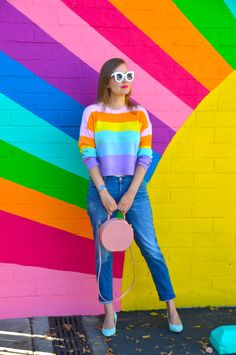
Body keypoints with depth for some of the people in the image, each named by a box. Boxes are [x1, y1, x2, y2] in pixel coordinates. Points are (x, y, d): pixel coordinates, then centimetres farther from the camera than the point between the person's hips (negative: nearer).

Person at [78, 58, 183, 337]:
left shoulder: (140, 114, 3)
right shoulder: (92, 113, -2)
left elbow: (145, 156, -1)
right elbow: (87, 154, -6)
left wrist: (131, 194, -9)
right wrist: (103, 192, -13)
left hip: (134, 187, 1)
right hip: (101, 188, -1)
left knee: (151, 249, 5)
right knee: (104, 252, 7)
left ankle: (171, 307, 19)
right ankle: (109, 311, 22)